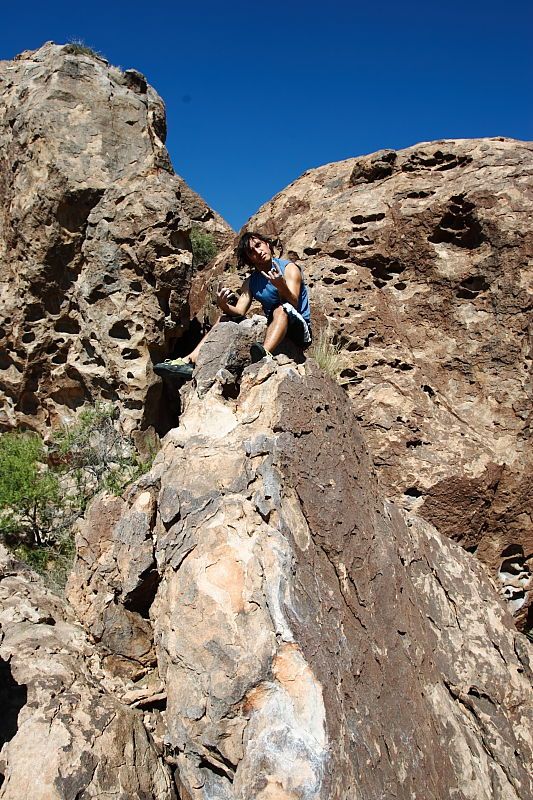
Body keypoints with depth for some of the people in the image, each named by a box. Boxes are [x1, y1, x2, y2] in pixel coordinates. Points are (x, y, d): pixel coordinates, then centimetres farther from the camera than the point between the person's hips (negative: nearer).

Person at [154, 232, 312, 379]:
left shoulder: (289, 268, -4)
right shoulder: (250, 282, 11)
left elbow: (293, 304, -20)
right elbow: (239, 312, -2)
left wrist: (281, 286, -40)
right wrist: (223, 305, -23)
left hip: (300, 329, -5)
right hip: (272, 327, 5)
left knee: (282, 308, -35)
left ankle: (265, 353, -62)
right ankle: (189, 361, -16)